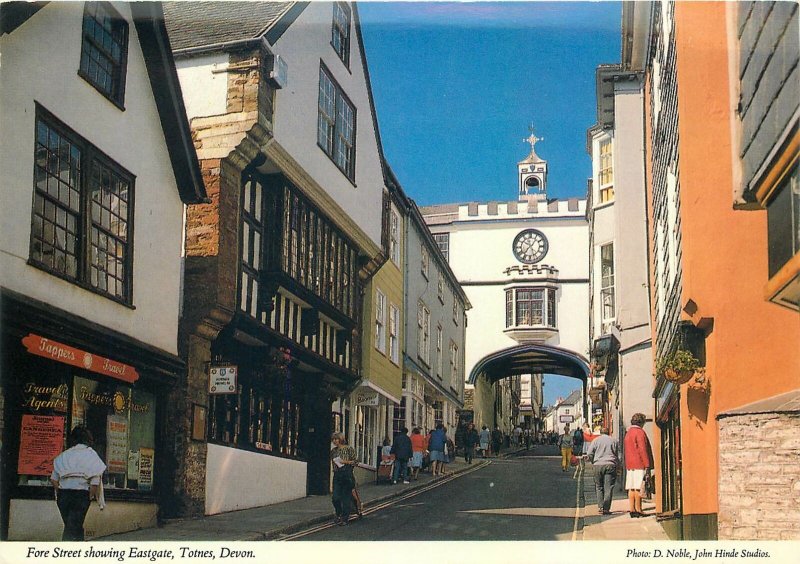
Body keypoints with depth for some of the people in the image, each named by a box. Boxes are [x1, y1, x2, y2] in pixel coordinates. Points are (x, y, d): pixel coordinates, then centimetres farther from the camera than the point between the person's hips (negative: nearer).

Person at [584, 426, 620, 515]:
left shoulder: (595, 440, 8)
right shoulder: (614, 441, 11)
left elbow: (589, 454, 3)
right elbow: (619, 455, 10)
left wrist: (593, 461, 21)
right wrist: (617, 465, 21)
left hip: (598, 465, 0)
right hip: (611, 465, 0)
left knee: (599, 487, 12)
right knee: (608, 488, 1)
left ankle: (600, 506, 5)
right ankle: (606, 508, -4)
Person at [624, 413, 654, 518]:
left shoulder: (628, 433, 19)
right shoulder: (639, 432, -8)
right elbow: (643, 450, -14)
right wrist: (647, 465, -13)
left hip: (629, 465, 8)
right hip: (639, 465, -8)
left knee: (631, 488, 6)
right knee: (638, 488, -8)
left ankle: (632, 510, 5)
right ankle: (638, 510, -9)